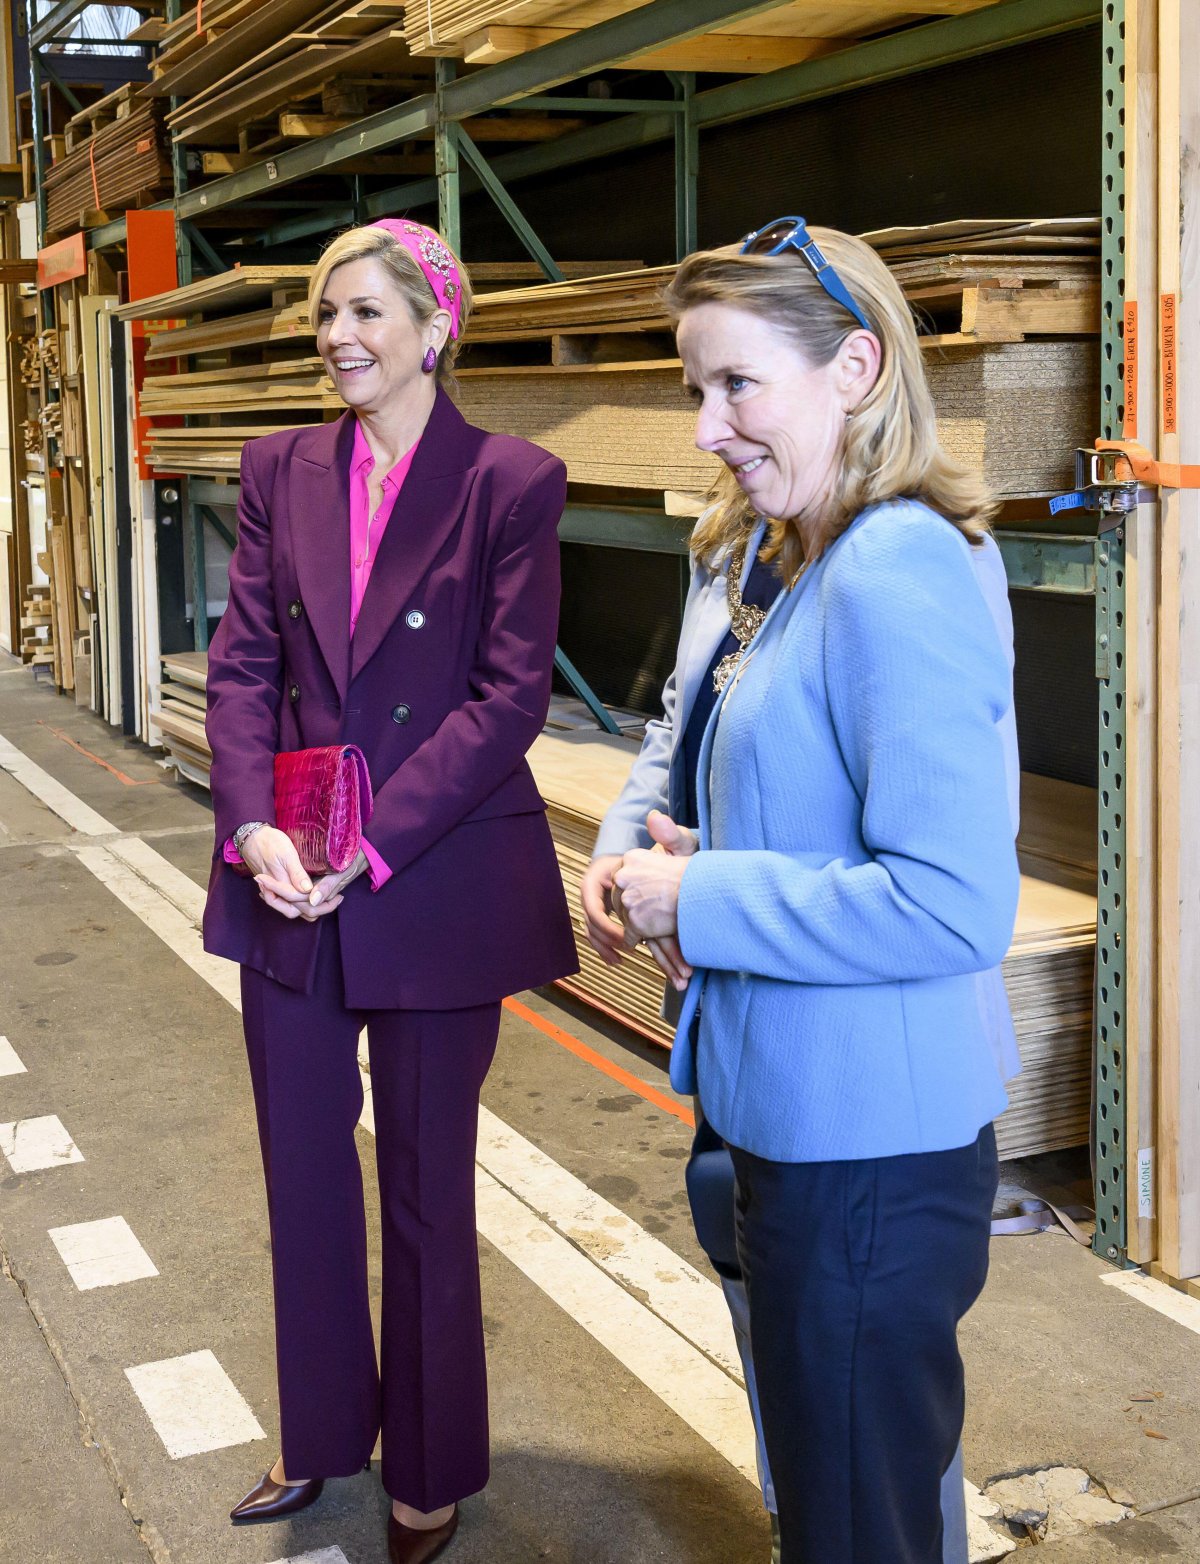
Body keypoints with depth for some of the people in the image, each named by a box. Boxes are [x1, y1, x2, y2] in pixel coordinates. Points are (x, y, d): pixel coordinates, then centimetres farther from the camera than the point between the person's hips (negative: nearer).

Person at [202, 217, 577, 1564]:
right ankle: (322, 1437, 37)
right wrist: (251, 825, -14)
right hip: (287, 884, 4)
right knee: (303, 1171, 16)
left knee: (428, 1185, 9)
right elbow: (244, 661, 2)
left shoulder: (511, 482, -6)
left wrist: (373, 843, -18)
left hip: (437, 887, -4)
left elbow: (509, 695, -11)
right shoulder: (282, 469, 7)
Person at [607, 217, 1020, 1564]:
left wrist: (703, 899, -19)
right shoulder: (826, 565, 10)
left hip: (868, 1157, -10)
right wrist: (704, 863, 2)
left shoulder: (899, 578, -23)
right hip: (814, 1129, 10)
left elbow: (954, 905, -28)